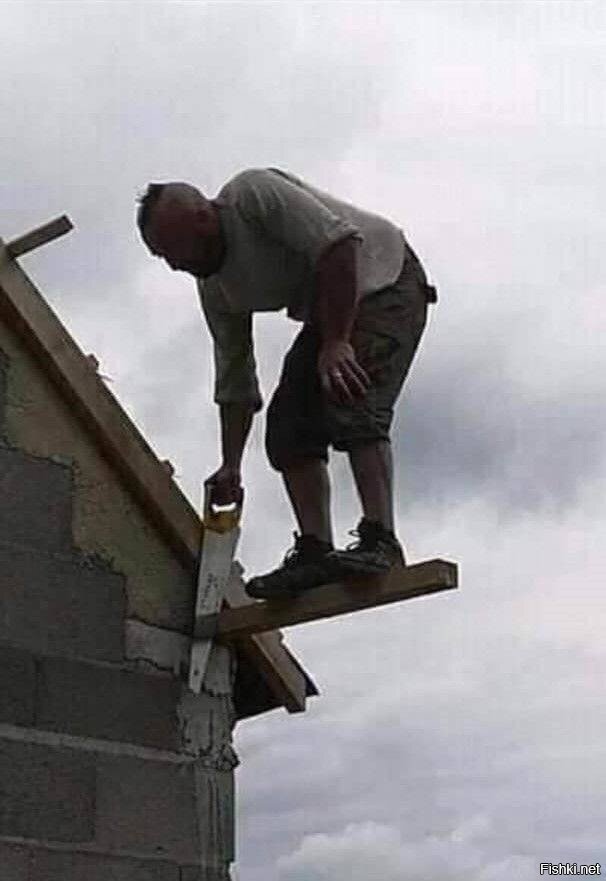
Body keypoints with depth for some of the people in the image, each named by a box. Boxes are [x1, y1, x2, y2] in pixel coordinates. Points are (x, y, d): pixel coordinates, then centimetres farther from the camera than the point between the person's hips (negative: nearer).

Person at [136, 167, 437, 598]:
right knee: (288, 426, -7)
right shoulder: (214, 288, 1)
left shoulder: (252, 192, -23)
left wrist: (333, 343, -35)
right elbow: (235, 382, 5)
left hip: (383, 280, -8)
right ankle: (315, 551, -12)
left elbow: (341, 242, -32)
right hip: (326, 314, 8)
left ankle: (380, 542, -32)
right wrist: (231, 467, 0)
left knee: (351, 400, -27)